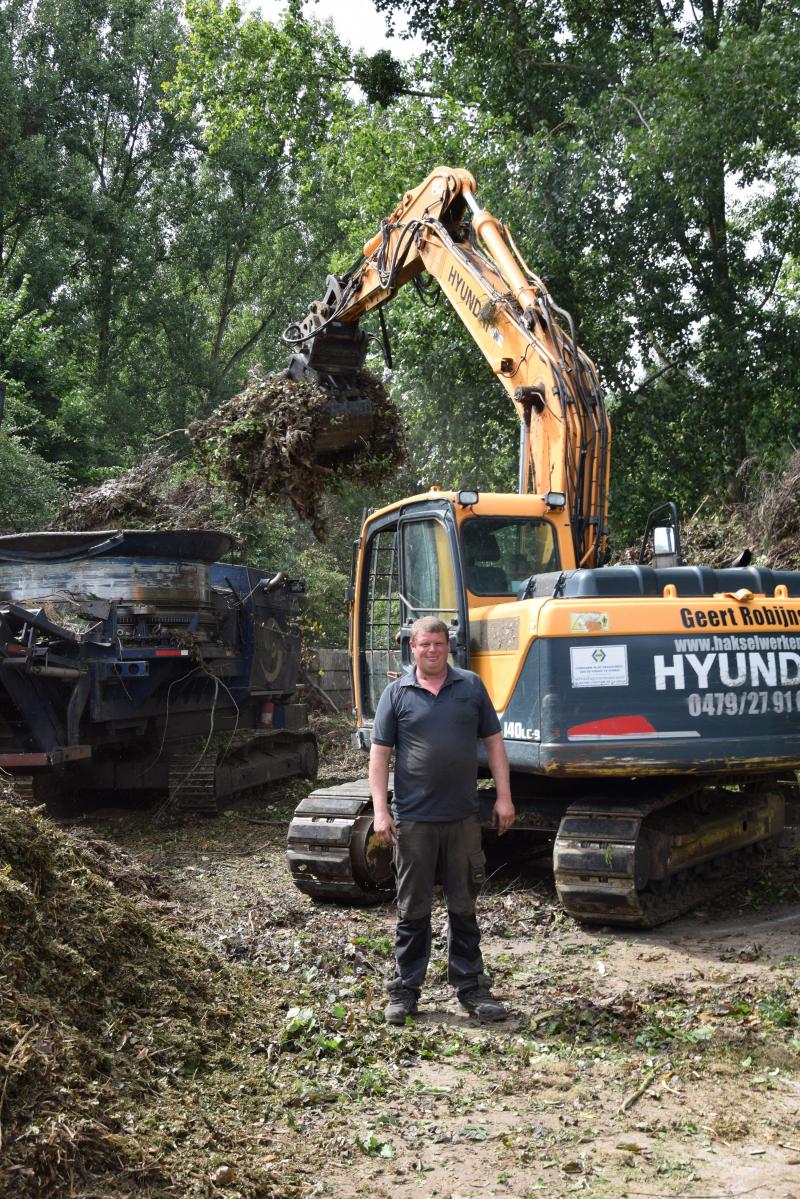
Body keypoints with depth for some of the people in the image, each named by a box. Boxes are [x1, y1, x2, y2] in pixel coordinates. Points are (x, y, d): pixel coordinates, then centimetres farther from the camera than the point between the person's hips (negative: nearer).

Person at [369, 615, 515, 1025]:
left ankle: (471, 987, 21)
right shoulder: (397, 693, 1)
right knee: (412, 910, 6)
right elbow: (380, 754, 0)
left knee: (464, 907, 11)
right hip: (413, 819, -1)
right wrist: (380, 810, -8)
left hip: (463, 818, 2)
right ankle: (405, 990, 17)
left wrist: (503, 796, 2)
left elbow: (493, 742, 8)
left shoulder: (471, 686, 6)